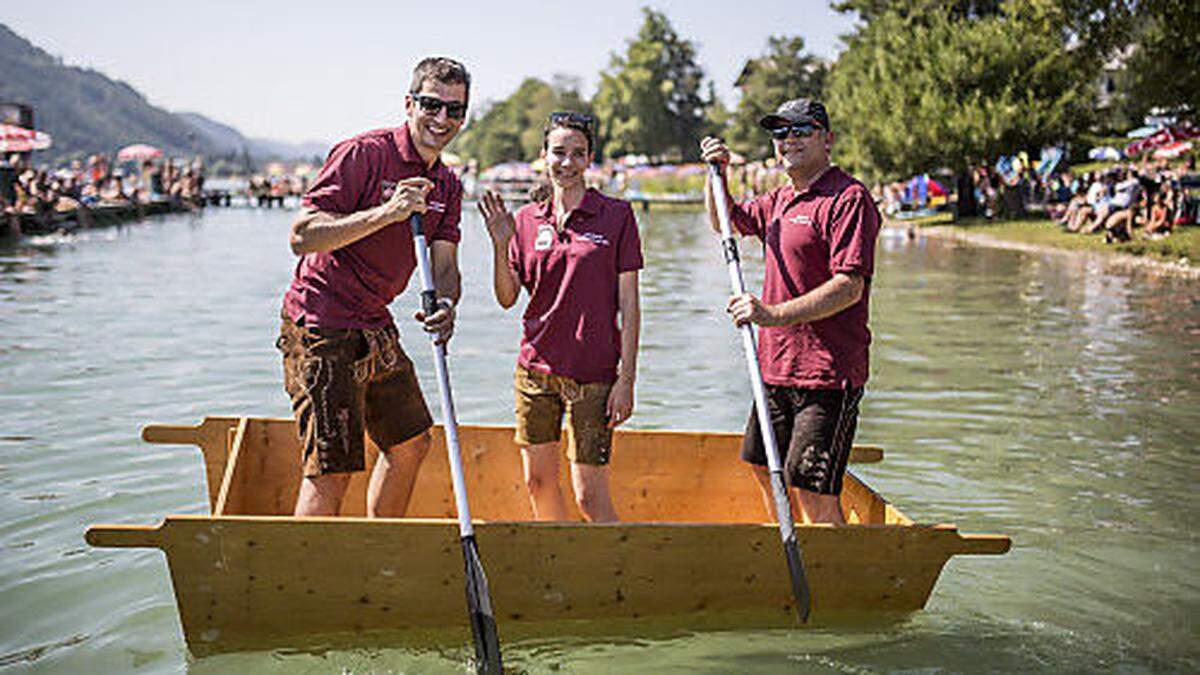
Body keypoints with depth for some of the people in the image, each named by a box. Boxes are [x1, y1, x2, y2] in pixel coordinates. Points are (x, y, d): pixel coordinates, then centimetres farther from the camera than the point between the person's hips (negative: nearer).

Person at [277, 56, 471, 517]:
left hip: (375, 326, 9)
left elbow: (444, 265, 2)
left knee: (410, 443, 17)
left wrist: (445, 304, -21)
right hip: (321, 327, -9)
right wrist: (385, 213, -30)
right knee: (332, 465, -10)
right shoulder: (363, 154, -16)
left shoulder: (447, 185, 9)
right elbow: (302, 236, -22)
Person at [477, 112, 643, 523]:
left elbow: (629, 305, -4)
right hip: (535, 367, 4)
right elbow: (507, 298, 6)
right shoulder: (527, 219, 7)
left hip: (593, 374, -4)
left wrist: (627, 379, -9)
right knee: (538, 481, 13)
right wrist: (500, 244, -10)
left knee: (589, 495, -4)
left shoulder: (617, 215, -4)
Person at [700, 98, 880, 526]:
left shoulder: (849, 199, -12)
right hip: (776, 368, 9)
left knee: (814, 496, -12)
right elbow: (727, 222, 33)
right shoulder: (780, 200, 16)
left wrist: (776, 314, -30)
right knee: (767, 472, 20)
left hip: (827, 376, -9)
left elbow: (850, 286, -22)